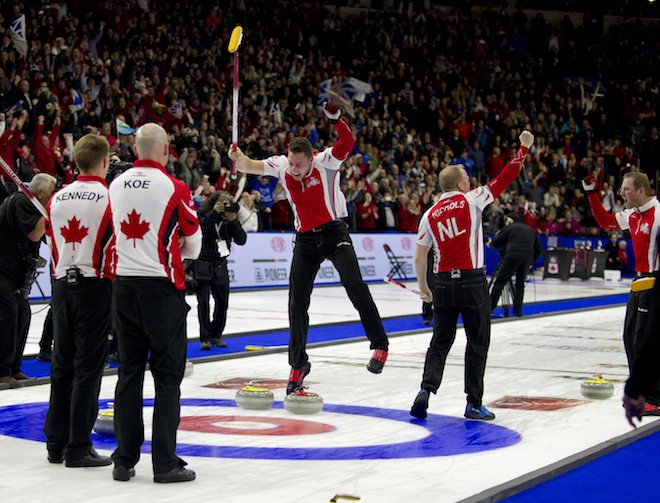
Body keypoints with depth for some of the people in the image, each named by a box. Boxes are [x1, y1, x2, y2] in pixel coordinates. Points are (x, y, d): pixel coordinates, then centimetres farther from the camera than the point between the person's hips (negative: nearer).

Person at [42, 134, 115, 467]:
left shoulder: (57, 199, 7)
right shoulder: (110, 197, -9)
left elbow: (53, 245, 13)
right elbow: (118, 246, -6)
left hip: (62, 286, 6)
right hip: (95, 286, -5)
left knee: (62, 365, 11)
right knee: (88, 368, -2)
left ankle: (55, 443, 16)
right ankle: (78, 448, -1)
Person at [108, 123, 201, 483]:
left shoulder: (117, 185, 4)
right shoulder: (174, 188, -10)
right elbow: (194, 243, 1)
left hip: (124, 286, 5)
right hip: (161, 288, -5)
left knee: (129, 373, 10)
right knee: (167, 375, 1)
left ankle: (125, 460, 13)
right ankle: (164, 463, 0)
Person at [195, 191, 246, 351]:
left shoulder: (228, 219, 2)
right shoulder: (202, 215, -9)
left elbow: (241, 240, -6)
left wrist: (233, 220, -18)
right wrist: (214, 213, -29)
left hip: (220, 264, 5)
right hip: (202, 264, -5)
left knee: (222, 301, 6)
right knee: (203, 301, -8)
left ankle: (216, 335, 21)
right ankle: (205, 338, -4)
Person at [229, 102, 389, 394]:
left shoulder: (325, 161, -16)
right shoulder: (281, 165, -3)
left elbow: (347, 142, -31)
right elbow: (251, 166, -1)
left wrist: (335, 118, -49)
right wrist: (237, 157, -23)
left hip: (334, 232, -4)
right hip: (305, 239, 4)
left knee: (354, 284, -23)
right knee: (297, 302, 3)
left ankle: (379, 345, -13)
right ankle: (298, 363, 16)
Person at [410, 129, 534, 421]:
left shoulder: (430, 215, 7)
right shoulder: (471, 201, -3)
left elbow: (420, 257, 8)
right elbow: (505, 178, -1)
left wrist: (423, 286, 21)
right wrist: (524, 148, 8)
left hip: (443, 284, 4)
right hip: (472, 281, -3)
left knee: (440, 342, 12)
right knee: (477, 343, 5)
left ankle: (426, 388, -6)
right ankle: (474, 404, 6)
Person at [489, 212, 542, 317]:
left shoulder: (510, 227, 12)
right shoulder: (530, 230, 25)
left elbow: (495, 243, 14)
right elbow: (538, 249, 26)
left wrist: (497, 235, 35)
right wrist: (531, 262, 31)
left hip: (512, 257, -4)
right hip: (527, 258, 4)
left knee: (500, 282, -2)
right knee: (520, 284, 18)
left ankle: (489, 308, -8)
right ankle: (518, 311, 13)